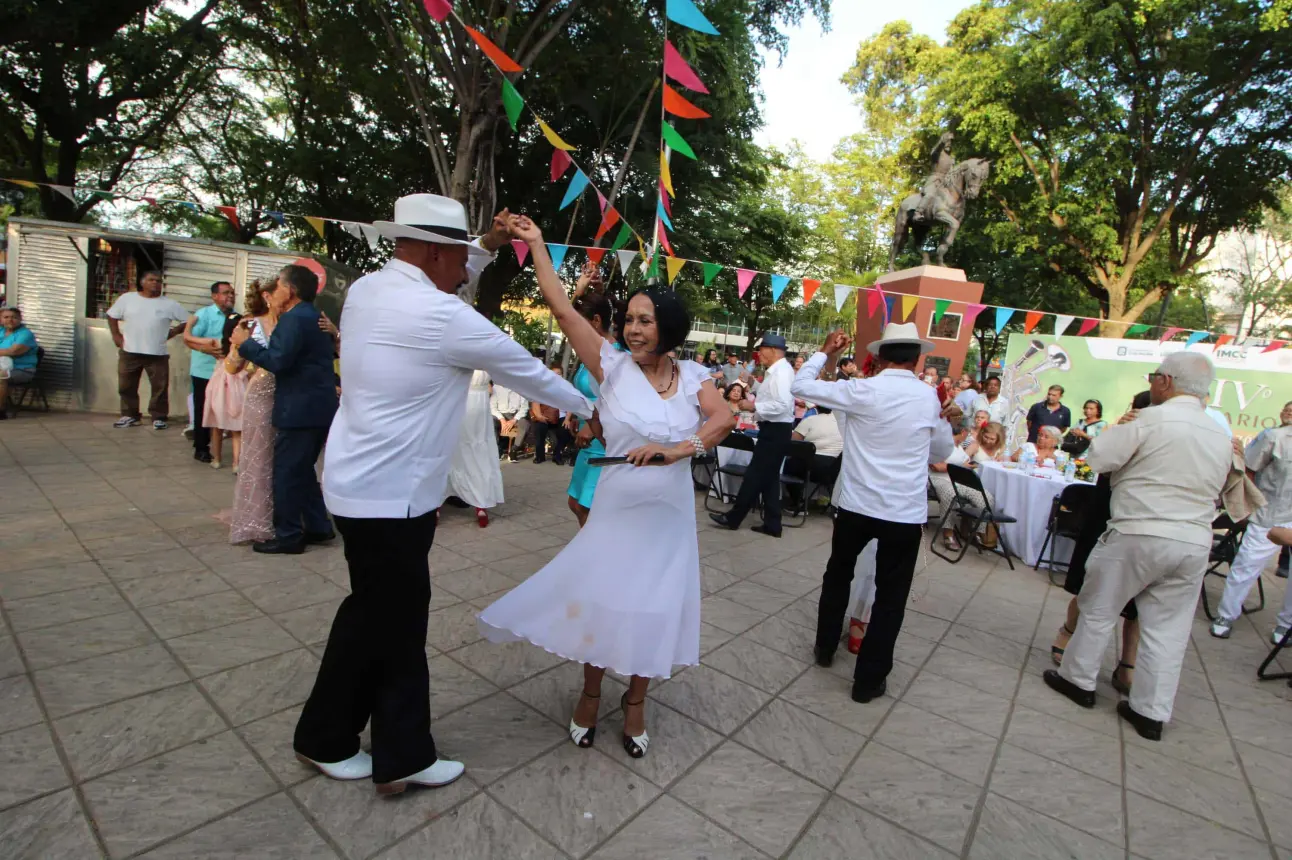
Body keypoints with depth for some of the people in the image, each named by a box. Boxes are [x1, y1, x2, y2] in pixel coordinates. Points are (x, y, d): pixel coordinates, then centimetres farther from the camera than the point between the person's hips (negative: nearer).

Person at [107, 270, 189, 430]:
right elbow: (112, 316, 14)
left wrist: (172, 332, -4)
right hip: (129, 352, 2)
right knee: (126, 386, 9)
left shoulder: (169, 304, 1)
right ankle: (130, 415, 21)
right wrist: (116, 335, 5)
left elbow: (187, 321, 5)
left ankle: (159, 417, 11)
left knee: (160, 387, 0)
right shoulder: (127, 298, 5)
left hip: (157, 354, -2)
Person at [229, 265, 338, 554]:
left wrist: (245, 343, -10)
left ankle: (288, 536, 8)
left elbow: (278, 360, -21)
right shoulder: (315, 316, 16)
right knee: (302, 470, 18)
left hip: (300, 409, -10)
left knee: (286, 473, 0)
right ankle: (318, 526, 22)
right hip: (319, 407, 10)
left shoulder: (293, 318, -15)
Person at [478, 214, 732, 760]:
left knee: (653, 608, 13)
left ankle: (636, 700, 36)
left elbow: (722, 418, -16)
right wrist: (536, 246, -9)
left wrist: (679, 448, -31)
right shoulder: (613, 367, -6)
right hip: (617, 508, -2)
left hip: (669, 512, 2)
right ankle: (590, 693, 36)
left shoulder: (692, 376, -1)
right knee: (604, 600, 9)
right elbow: (562, 308, -10)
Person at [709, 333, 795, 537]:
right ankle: (772, 524, 19)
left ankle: (733, 518, 9)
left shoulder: (781, 372, -18)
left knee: (755, 474, -1)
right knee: (769, 476, 13)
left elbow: (782, 405, -27)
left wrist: (753, 406, -21)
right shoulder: (777, 371, 14)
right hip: (773, 429, 11)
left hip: (775, 430, -11)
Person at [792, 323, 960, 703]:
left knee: (838, 575, 23)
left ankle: (825, 647, 37)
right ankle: (869, 679, 19)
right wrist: (945, 421, 24)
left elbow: (800, 386, -3)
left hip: (856, 506, 0)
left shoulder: (861, 391, -9)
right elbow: (942, 453, 11)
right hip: (906, 513, 1)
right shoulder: (930, 398, -1)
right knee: (890, 596, 12)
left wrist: (825, 352, 7)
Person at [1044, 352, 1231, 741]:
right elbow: (1213, 490, 16)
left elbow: (1098, 458, -12)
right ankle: (1151, 712, 19)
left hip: (1139, 535, -6)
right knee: (1168, 629, 11)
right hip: (1195, 544, 6)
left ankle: (1078, 679, 25)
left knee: (1098, 610, 12)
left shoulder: (1151, 420, -14)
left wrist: (1118, 429, 4)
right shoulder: (1221, 438, 8)